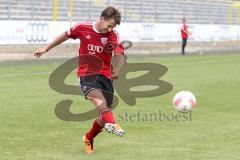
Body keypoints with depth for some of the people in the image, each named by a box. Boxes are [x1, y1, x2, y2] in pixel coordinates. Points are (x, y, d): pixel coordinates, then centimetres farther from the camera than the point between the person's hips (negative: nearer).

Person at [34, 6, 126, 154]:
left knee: (104, 116, 2)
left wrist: (117, 69, -35)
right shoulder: (83, 28, -3)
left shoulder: (113, 36, -3)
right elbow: (65, 35, 14)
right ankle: (112, 124, -59)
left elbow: (120, 56, -14)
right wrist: (46, 49, 23)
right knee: (98, 98, -33)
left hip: (105, 75, 2)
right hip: (86, 74, -2)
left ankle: (89, 139, 29)